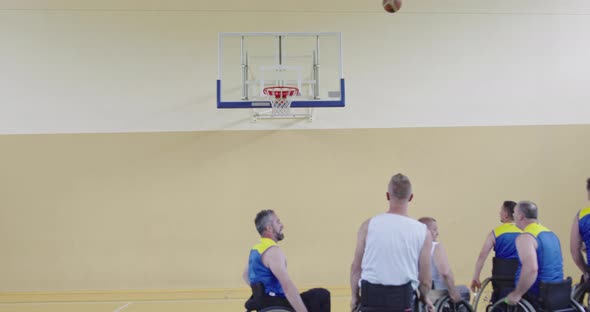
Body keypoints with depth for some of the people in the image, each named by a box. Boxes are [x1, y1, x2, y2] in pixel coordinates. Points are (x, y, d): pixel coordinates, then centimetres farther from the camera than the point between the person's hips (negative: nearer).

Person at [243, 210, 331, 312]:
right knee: (322, 296, -12)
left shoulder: (256, 249, 11)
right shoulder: (273, 251, -20)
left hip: (265, 303, 10)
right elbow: (287, 286, -29)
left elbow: (245, 275, 28)